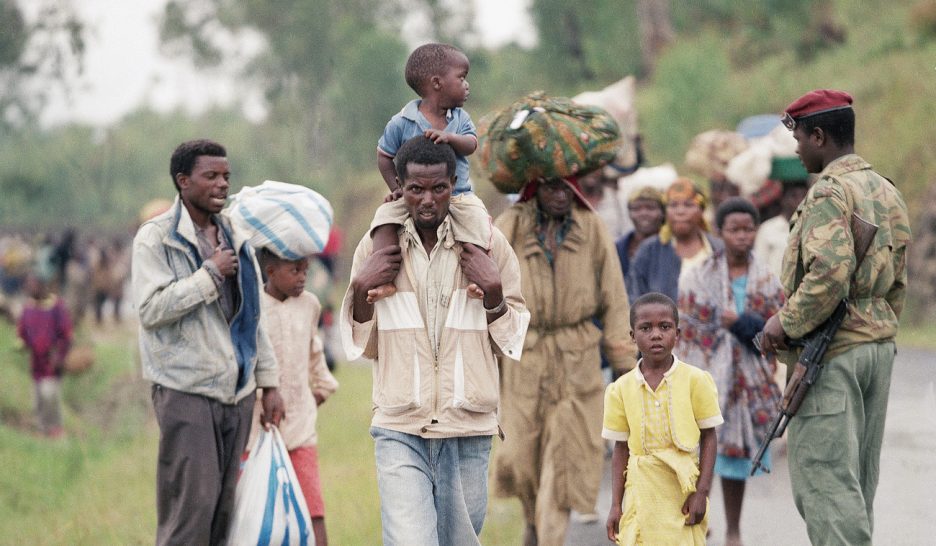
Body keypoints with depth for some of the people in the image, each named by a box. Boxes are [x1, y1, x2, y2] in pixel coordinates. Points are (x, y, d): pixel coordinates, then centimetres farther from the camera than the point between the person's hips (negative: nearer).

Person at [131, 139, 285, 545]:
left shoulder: (235, 238, 15)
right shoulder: (155, 238, -4)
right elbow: (150, 309, -17)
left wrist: (269, 384, 16)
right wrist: (210, 273, -14)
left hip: (238, 392, 6)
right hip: (186, 391, -6)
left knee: (226, 508, 6)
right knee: (191, 505, -11)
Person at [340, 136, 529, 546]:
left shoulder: (487, 245, 3)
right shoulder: (376, 247, 4)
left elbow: (513, 342, 8)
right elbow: (360, 345, 11)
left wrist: (493, 292, -8)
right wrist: (361, 288, -4)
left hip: (468, 430, 1)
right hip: (400, 430, -1)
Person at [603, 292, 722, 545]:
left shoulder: (695, 380, -2)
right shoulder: (622, 388, 4)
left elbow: (709, 438, 1)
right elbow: (621, 449, 9)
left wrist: (701, 492, -7)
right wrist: (615, 505, 6)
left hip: (683, 492, -2)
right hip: (642, 495, 2)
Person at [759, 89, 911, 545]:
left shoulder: (829, 192, -15)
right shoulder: (887, 191, 15)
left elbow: (829, 273, -27)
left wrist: (785, 323, -16)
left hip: (831, 353, -9)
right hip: (879, 346, 9)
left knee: (825, 478, -8)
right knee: (859, 481, 15)